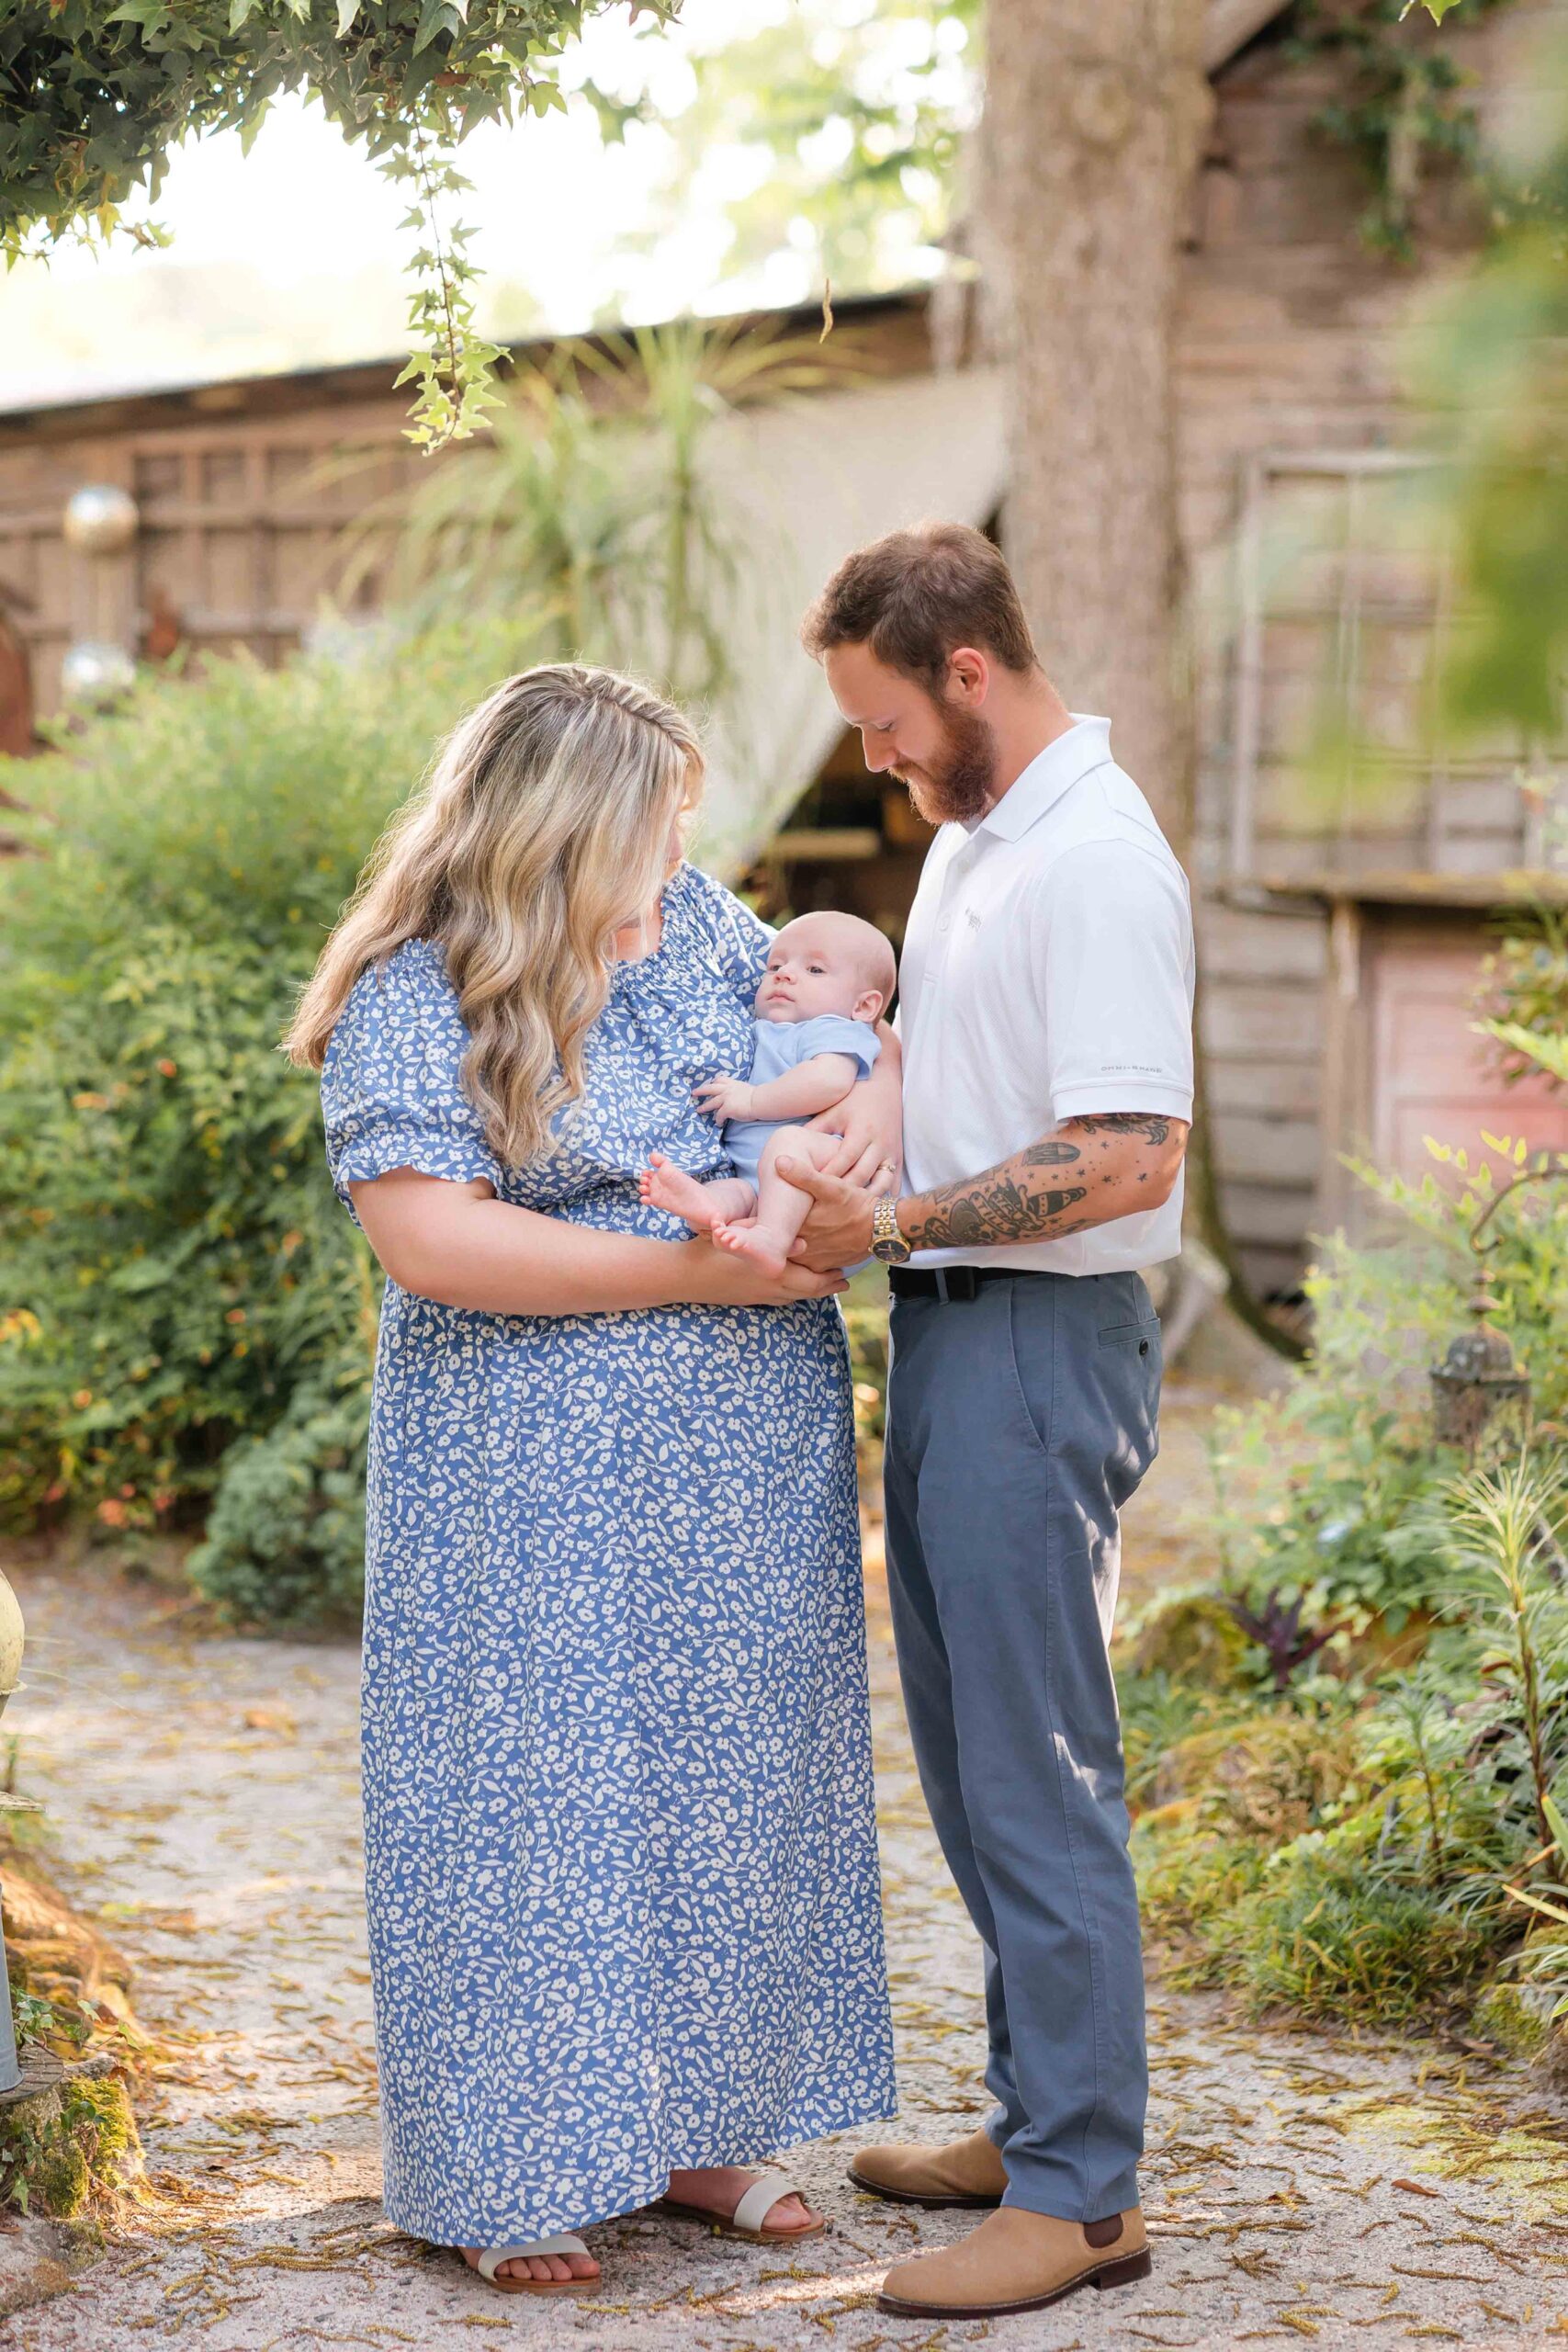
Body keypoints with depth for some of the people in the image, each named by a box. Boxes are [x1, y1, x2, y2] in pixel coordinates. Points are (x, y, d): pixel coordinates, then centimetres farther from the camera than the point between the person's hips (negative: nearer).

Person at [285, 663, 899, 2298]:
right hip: (539, 1475, -7)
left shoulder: (691, 921, 7)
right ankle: (518, 2172, 12)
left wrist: (878, 1084, -3)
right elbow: (426, 1236, -23)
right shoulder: (412, 998, -13)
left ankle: (693, 2127, 25)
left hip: (744, 1458, 7)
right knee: (538, 1791, 0)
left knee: (723, 1776, 12)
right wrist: (699, 1268, -22)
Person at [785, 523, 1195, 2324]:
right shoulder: (969, 839, 15)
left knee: (1038, 1771, -6)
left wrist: (884, 1226, -21)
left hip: (1038, 1346, -10)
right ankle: (1033, 2119, 28)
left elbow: (1127, 1160, -24)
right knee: (969, 1757, 16)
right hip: (946, 1342, 10)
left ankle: (1082, 2191, 1)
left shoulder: (1099, 860, -17)